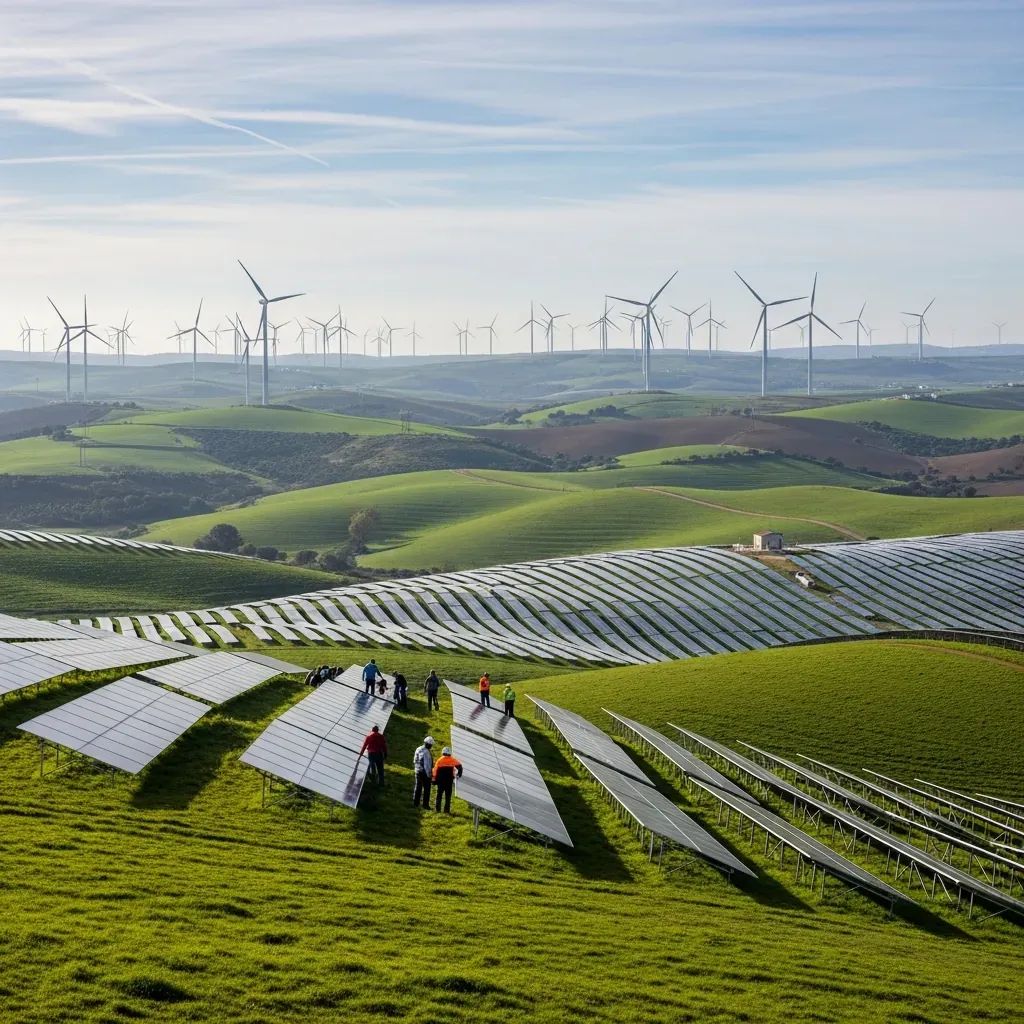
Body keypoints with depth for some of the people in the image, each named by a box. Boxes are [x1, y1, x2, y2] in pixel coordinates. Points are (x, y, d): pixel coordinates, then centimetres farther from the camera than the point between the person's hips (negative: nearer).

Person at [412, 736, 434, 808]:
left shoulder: (418, 749, 6)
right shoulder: (426, 752, -19)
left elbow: (415, 761, 15)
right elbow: (427, 764, -20)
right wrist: (429, 774, -15)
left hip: (418, 771, 8)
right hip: (425, 772, -8)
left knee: (418, 787, 14)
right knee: (426, 789, 1)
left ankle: (415, 803, 16)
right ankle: (425, 805, 2)